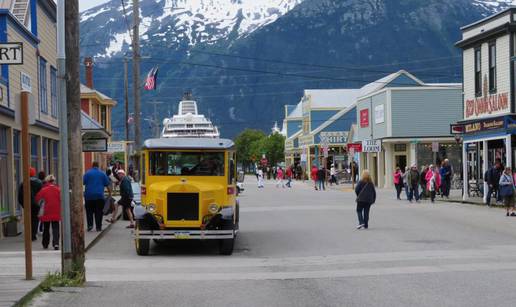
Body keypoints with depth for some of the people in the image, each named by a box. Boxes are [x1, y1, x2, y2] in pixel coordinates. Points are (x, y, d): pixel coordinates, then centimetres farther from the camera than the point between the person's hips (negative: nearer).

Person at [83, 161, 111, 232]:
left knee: (89, 211, 8)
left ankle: (90, 225, -3)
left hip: (89, 195, -1)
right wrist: (110, 194, 12)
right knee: (98, 212, 4)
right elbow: (107, 185, 6)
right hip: (99, 196, 1)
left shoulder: (87, 173, 2)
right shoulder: (102, 173, 6)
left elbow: (82, 183, -4)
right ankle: (98, 227, 3)